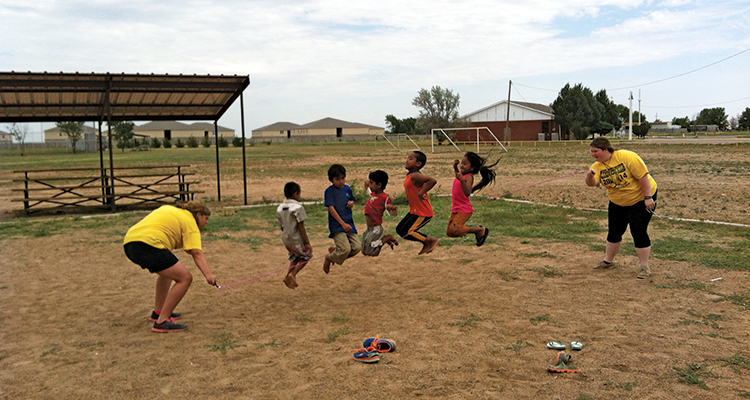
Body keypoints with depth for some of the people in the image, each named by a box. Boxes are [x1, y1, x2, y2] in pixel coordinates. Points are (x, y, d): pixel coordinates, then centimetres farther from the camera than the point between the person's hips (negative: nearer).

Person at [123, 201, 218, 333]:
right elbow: (197, 253, -8)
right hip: (148, 245, -10)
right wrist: (208, 275, -17)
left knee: (168, 271, 30)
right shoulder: (190, 222, 4)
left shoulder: (169, 209, 28)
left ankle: (158, 312, 35)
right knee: (185, 278, -9)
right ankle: (161, 321, -10)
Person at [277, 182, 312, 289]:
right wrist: (308, 243, -13)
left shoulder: (280, 208, 4)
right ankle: (292, 274, 2)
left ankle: (288, 276, 13)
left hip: (285, 239, 7)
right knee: (306, 256, 15)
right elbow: (301, 228, -19)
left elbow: (282, 227, 12)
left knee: (294, 258, 25)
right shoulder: (298, 208, -18)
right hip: (297, 240, -7)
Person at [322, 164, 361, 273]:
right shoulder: (329, 191, -8)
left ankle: (334, 249, 22)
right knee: (345, 249, -18)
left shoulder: (347, 188, 10)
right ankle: (329, 257, 14)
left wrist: (351, 203, -2)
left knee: (357, 247, -2)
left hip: (349, 222, 6)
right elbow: (331, 209, -13)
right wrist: (342, 224, -19)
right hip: (336, 225, -6)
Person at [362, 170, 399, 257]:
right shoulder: (373, 193, 3)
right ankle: (386, 239, 26)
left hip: (376, 229, -8)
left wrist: (392, 208, -39)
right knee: (364, 251, 17)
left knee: (367, 252, -8)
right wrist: (366, 182, 11)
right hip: (369, 229, 8)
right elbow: (367, 188, 28)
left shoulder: (385, 198, -20)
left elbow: (393, 214, -20)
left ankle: (388, 238, 6)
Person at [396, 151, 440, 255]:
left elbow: (433, 180, -37)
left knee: (406, 232, -9)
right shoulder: (409, 176, 8)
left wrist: (421, 193, -34)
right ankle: (426, 243, 20)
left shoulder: (415, 176, -23)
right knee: (399, 230, 13)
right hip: (414, 210, 10)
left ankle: (432, 240, 6)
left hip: (422, 213, -10)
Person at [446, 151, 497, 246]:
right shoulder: (462, 175, 8)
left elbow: (467, 192, -34)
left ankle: (480, 230, -3)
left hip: (464, 210, -9)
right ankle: (474, 229, 23)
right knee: (449, 232, 9)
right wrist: (455, 167, 18)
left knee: (453, 230, -23)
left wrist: (461, 180, -45)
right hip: (455, 209, 9)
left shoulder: (468, 177, -17)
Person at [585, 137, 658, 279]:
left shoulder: (627, 157, -23)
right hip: (617, 202, 6)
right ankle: (608, 261, 27)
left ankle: (644, 267, 0)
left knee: (638, 231, -11)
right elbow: (592, 183, -22)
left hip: (640, 199, -6)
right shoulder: (598, 166, -7)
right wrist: (589, 177, -45)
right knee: (614, 231, 11)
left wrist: (648, 198, -24)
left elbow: (643, 176, -23)